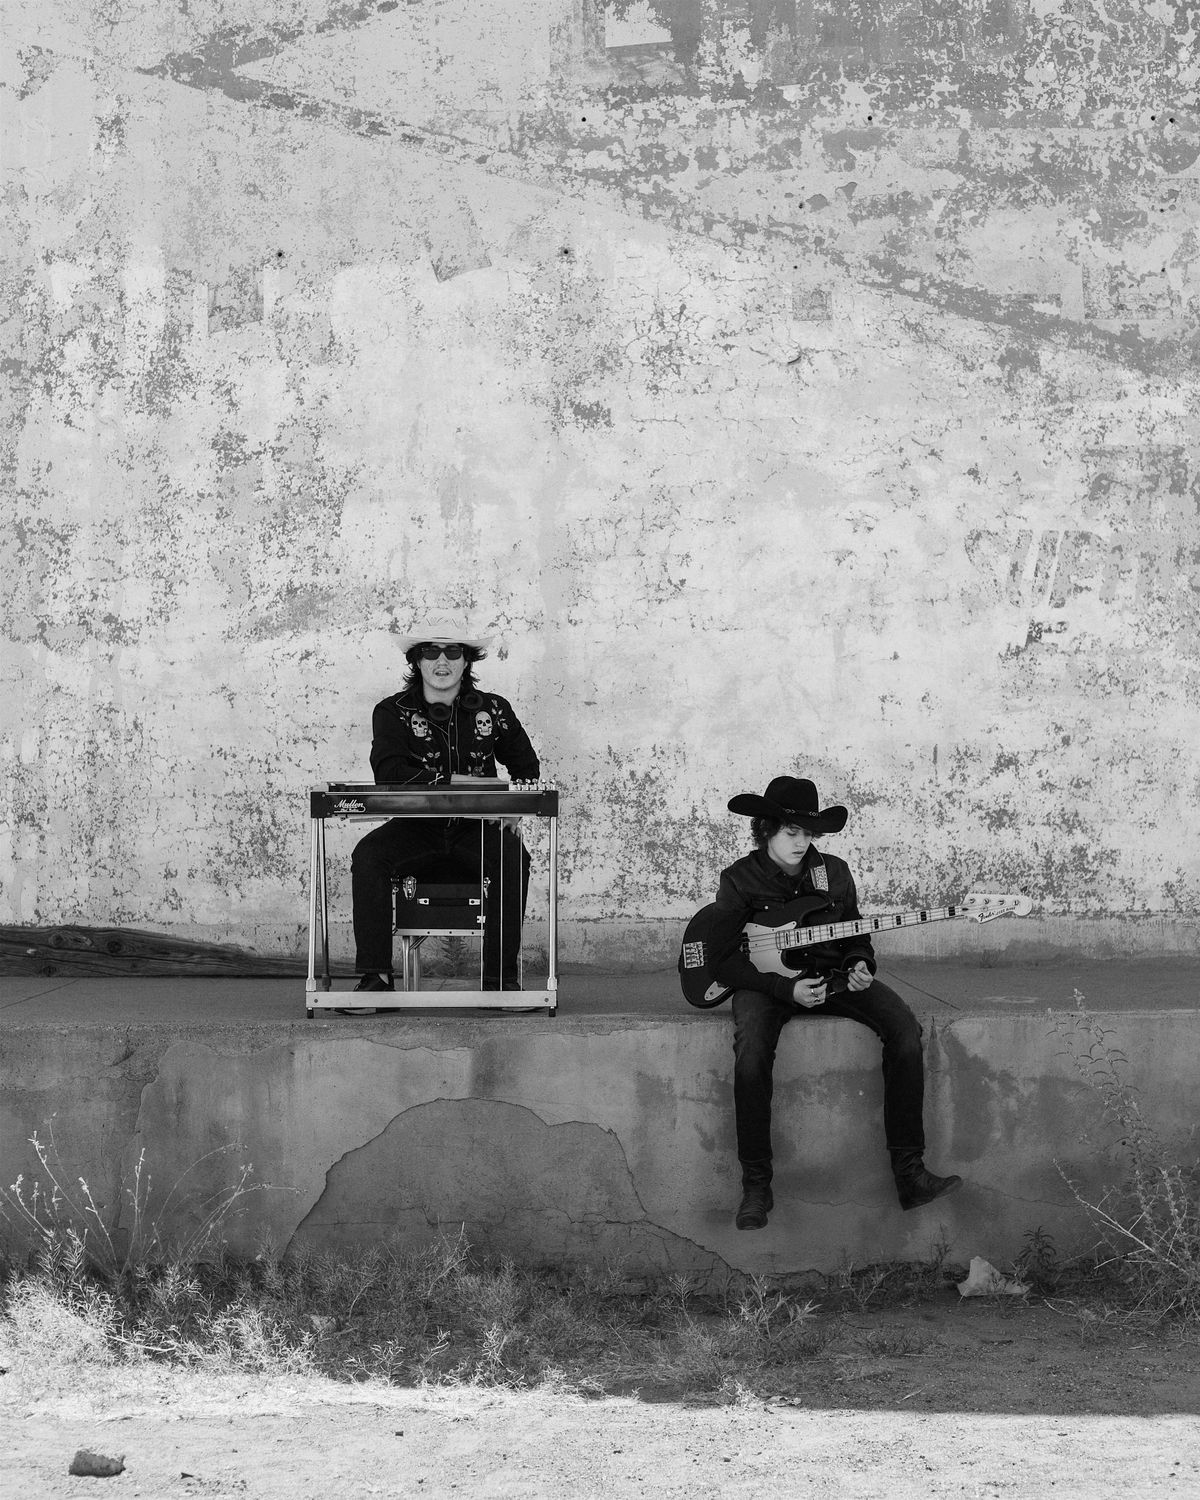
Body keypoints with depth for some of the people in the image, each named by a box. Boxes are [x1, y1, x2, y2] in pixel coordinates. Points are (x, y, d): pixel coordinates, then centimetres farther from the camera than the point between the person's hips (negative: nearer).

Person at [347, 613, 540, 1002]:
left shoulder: (493, 710, 7)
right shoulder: (392, 712, 1)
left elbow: (527, 768, 17)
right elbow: (389, 772, -15)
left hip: (476, 831, 1)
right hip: (415, 828, 0)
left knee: (513, 856, -30)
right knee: (368, 855, -29)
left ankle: (501, 976, -23)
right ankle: (375, 975, -25)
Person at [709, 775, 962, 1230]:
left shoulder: (834, 872, 9)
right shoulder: (739, 881, -4)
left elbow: (855, 935, 19)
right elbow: (722, 962, -9)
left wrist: (859, 966, -5)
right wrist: (785, 988, -20)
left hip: (832, 976, 4)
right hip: (765, 982, -4)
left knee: (905, 1029, -20)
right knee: (751, 1053, -36)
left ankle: (909, 1173, -18)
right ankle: (756, 1187, -23)